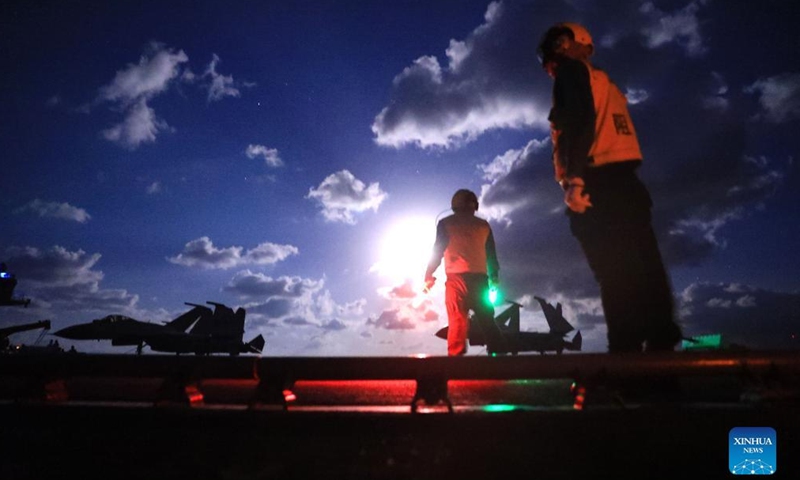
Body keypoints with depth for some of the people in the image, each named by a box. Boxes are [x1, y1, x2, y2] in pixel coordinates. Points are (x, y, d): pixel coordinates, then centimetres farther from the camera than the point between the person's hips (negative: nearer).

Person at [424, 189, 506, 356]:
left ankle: (456, 356, -12)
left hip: (457, 277, -3)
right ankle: (498, 352, 12)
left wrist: (428, 276, 3)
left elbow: (438, 250, 0)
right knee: (486, 319, 11)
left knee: (457, 319, -5)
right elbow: (491, 254, 19)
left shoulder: (446, 223, 7)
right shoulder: (483, 225, 16)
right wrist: (494, 276, 31)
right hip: (480, 277, 3)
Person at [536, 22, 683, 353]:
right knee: (641, 271, 4)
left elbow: (579, 122, -12)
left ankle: (627, 349, -15)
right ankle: (661, 345, 6)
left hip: (599, 185, -9)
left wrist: (574, 179, -20)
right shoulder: (605, 83, 31)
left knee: (615, 275, -14)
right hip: (623, 183, 9)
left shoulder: (571, 71, 6)